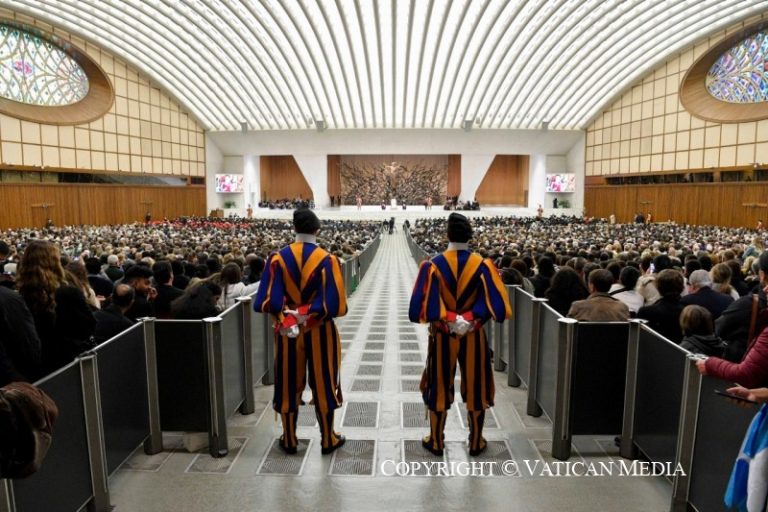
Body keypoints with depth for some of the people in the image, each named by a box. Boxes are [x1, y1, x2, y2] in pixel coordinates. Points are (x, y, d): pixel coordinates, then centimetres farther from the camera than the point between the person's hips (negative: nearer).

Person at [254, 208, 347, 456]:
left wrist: (286, 312, 3)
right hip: (320, 333, -1)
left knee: (288, 385, 15)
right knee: (322, 385, 12)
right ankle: (328, 440, 26)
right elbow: (335, 305, -16)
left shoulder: (278, 258, -7)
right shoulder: (327, 260, -13)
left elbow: (266, 301, -9)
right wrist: (311, 312, -3)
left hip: (287, 332, 2)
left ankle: (289, 440, 30)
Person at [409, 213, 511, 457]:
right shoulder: (483, 265, -10)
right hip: (474, 338, 1)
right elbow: (496, 305, -14)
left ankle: (436, 442, 28)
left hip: (441, 337, 0)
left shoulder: (432, 265, -11)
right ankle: (476, 443, 30)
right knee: (475, 389, 16)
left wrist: (447, 319, -12)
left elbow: (421, 307, -15)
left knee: (440, 388, 14)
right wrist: (471, 318, -12)